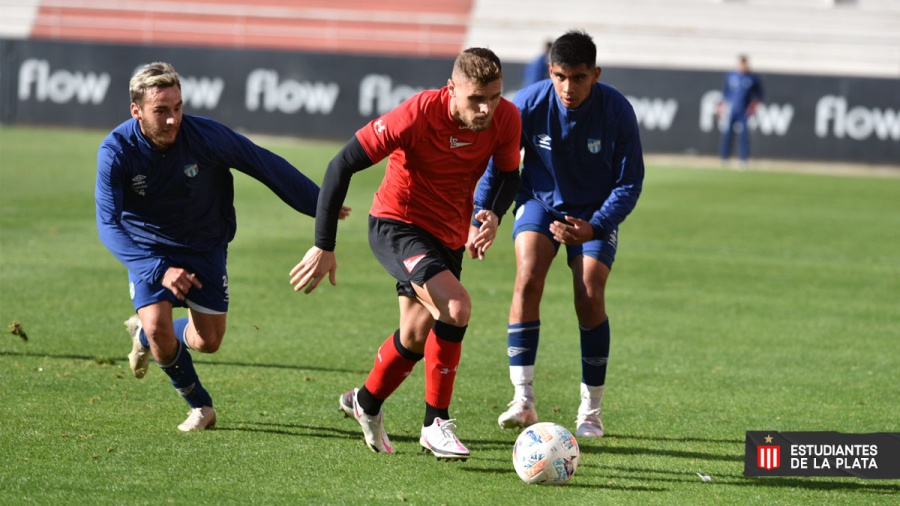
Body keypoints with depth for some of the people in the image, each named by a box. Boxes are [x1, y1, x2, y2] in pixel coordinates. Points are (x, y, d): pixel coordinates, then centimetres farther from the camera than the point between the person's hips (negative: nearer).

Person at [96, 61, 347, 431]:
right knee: (158, 325, -21)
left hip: (204, 245, 1)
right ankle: (199, 405, 5)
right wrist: (159, 271, -39)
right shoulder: (116, 151, -26)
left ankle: (144, 335, 34)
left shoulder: (205, 136, -26)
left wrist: (319, 204, -5)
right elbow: (109, 223, -27)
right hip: (148, 248, -1)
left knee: (208, 341, 1)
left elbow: (264, 164, -13)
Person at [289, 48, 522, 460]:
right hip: (397, 224, -6)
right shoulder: (418, 115, -29)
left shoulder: (506, 119, -14)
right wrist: (324, 247, -26)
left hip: (449, 235, 6)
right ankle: (436, 424, -13)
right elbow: (342, 166, -25)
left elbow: (508, 173, 6)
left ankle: (365, 403, 45)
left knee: (416, 337, 16)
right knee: (456, 306, -27)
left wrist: (494, 215, -17)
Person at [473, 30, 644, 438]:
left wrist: (594, 228, -27)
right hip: (540, 201, 1)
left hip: (595, 213, -1)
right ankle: (523, 401, -22)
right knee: (528, 278, -23)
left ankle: (591, 412, 0)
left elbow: (629, 183, -14)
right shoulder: (529, 104, -22)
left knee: (589, 295, -16)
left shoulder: (617, 112, -23)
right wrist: (479, 220, -17)